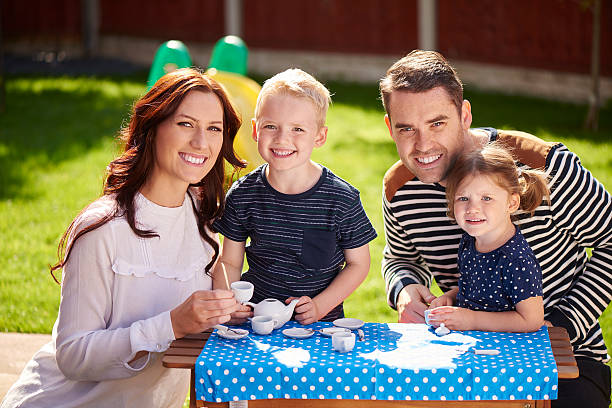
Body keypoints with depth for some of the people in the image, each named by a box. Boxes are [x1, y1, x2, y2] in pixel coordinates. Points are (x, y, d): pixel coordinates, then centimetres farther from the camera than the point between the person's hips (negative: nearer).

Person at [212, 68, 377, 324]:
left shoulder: (343, 198, -7)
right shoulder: (242, 195, -1)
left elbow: (358, 264, 3)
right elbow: (229, 262, 8)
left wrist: (320, 306, -10)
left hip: (321, 325, -2)